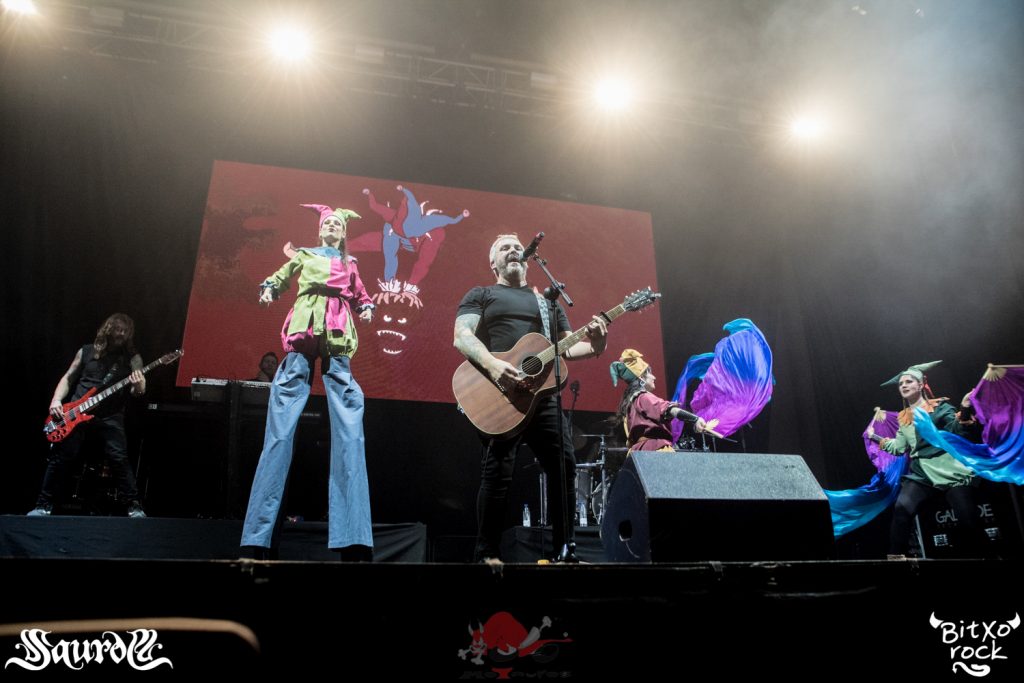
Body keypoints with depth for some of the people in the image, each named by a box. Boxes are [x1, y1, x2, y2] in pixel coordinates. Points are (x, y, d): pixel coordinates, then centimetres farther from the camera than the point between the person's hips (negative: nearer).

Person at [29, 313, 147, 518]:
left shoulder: (132, 358, 3)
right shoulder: (86, 351, 8)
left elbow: (136, 391, -4)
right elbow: (68, 378, 15)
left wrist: (138, 388, -28)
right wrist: (56, 400, -1)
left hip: (110, 416, -2)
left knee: (119, 459, -14)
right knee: (60, 457, 1)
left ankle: (133, 504, -5)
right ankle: (45, 505, 17)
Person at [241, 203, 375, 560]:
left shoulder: (349, 264, 24)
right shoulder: (304, 255, 20)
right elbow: (280, 277, 27)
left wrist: (366, 309, 7)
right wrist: (268, 289, 5)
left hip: (337, 341, 2)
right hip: (304, 334, -1)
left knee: (350, 431, -11)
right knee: (280, 429, -10)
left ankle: (353, 541, -14)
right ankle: (257, 538, -8)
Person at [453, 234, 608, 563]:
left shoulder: (547, 300, 26)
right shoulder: (480, 295, 13)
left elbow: (566, 348, 20)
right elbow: (461, 337, -3)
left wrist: (594, 346, -4)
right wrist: (492, 365, -23)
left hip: (542, 394, 5)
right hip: (496, 395, -4)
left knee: (565, 465, -1)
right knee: (497, 472, -9)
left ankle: (564, 549, 12)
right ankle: (487, 555, 3)